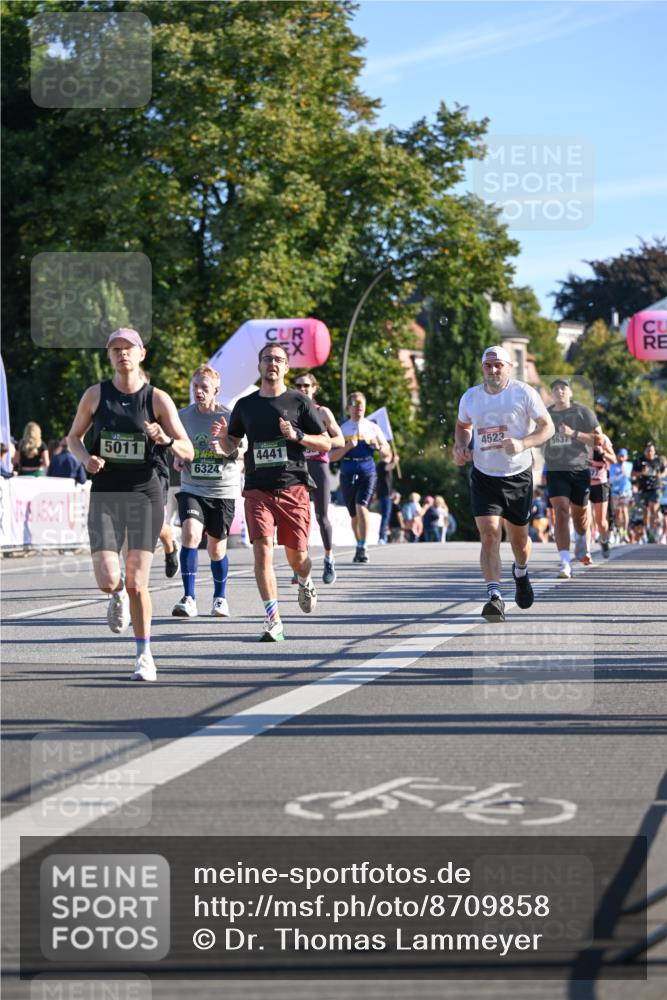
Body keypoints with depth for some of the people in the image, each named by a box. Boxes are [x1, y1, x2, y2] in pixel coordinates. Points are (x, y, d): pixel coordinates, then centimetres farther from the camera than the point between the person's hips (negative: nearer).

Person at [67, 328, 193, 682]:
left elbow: (188, 451, -1)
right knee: (107, 581, -13)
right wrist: (86, 458, -6)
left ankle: (145, 656, 11)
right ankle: (118, 594, 26)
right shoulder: (95, 395, 3)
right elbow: (73, 437, 15)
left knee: (137, 583, -6)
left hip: (144, 494, -1)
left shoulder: (157, 399, -1)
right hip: (105, 496, 1)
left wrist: (167, 440, -22)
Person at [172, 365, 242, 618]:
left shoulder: (229, 417, -6)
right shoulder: (183, 416, 2)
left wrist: (225, 450, -21)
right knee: (190, 533, -23)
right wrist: (177, 459, -2)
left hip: (223, 490, -1)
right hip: (191, 489, 1)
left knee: (216, 547, 9)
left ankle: (220, 597, 33)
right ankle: (189, 599, -22)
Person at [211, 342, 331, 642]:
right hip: (257, 490, 1)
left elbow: (326, 443, 4)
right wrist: (222, 436, -4)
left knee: (296, 556, 4)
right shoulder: (245, 405, 11)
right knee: (262, 550, -14)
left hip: (293, 488, -1)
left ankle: (305, 582, 42)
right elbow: (231, 447, 19)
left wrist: (297, 436, -13)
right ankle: (273, 622, -13)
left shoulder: (299, 402, 3)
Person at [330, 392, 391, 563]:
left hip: (367, 473, -2)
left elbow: (387, 455, 9)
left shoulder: (373, 427, 7)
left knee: (361, 506, -22)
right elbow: (332, 456, 0)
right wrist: (347, 447, -15)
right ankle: (359, 547, 29)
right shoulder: (342, 428, 6)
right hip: (348, 474, 2)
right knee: (354, 515, 9)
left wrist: (378, 447, -13)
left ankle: (363, 548, -22)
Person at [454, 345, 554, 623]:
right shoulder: (470, 397, 2)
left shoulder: (524, 393, -8)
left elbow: (547, 426, -4)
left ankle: (521, 572, 46)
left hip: (518, 475, -1)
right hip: (484, 477, 1)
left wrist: (523, 443, -22)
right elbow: (462, 426, 21)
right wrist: (461, 447, 0)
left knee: (518, 536, 12)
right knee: (489, 535, -16)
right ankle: (494, 597, -20)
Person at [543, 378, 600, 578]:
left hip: (580, 470, -1)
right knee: (561, 512, -15)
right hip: (556, 471, 1)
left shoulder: (582, 412, 0)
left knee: (580, 513, 12)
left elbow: (598, 440, -6)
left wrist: (574, 433, -17)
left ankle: (582, 543, 47)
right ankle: (565, 563, -20)